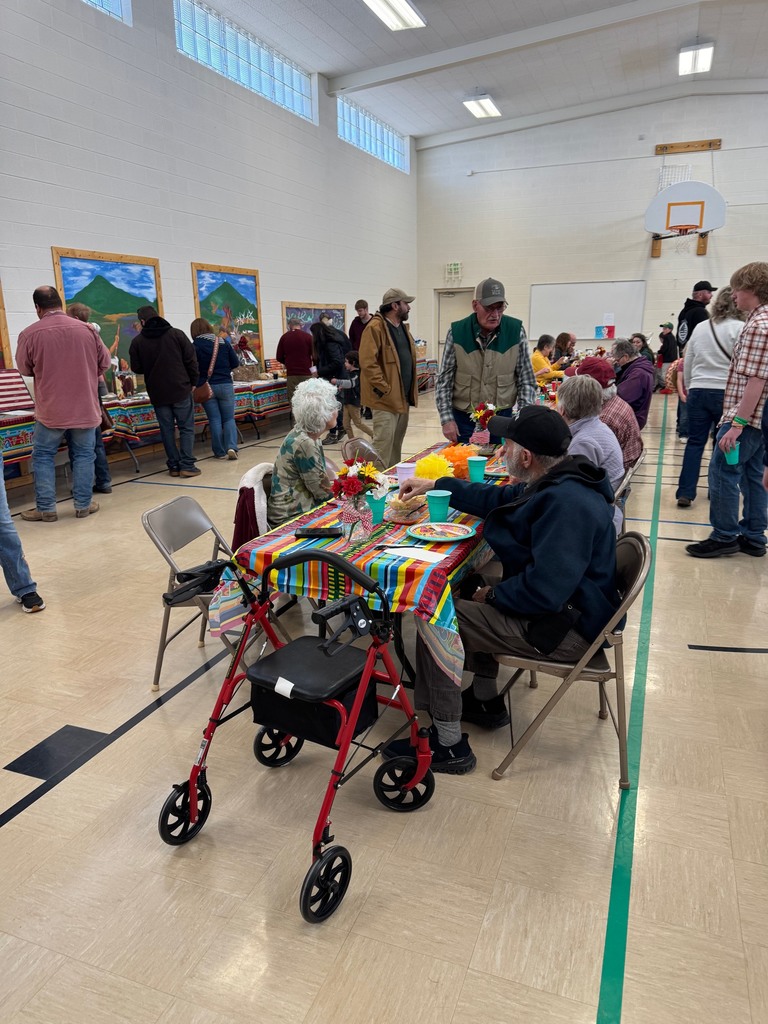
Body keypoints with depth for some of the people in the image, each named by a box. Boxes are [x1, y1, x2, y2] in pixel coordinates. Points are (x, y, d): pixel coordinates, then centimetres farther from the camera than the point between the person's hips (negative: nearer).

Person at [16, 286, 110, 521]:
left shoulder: (30, 334, -9)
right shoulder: (87, 330, -4)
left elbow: (25, 369, 5)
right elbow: (104, 362, 7)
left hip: (50, 410, -1)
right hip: (86, 407, 2)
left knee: (43, 456, 11)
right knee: (84, 454, 10)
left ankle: (46, 508, 13)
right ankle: (83, 505, 14)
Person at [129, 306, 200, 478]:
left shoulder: (137, 341, 0)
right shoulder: (177, 334, -2)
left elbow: (136, 368, 4)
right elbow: (191, 360, -3)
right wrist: (193, 382, 7)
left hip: (157, 393, 1)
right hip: (181, 389, -1)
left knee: (167, 429, 9)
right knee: (186, 428, 3)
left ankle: (173, 465, 10)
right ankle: (187, 465, -3)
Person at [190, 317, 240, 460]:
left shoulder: (195, 346, -6)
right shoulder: (223, 343, 1)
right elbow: (235, 363, 6)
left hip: (206, 387, -1)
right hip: (225, 385, 1)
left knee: (215, 420, 6)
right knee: (229, 419, 9)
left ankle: (220, 452, 8)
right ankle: (231, 447, -10)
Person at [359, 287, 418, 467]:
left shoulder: (403, 327, 15)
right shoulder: (375, 327, -14)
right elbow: (368, 363, -20)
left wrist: (411, 391, 14)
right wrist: (384, 390, -21)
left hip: (403, 397, 9)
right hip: (386, 398, -9)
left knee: (397, 442, 16)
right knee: (383, 443, -7)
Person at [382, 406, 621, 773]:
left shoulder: (567, 503, -29)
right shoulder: (556, 483, 5)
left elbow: (545, 590, -34)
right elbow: (497, 499, 21)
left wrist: (494, 594, -16)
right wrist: (437, 485, 23)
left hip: (566, 628, -11)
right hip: (559, 604, 11)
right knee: (469, 589, 26)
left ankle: (448, 746, -1)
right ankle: (485, 701, 33)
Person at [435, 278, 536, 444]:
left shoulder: (516, 331, -5)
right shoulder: (456, 332, -7)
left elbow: (526, 381, 0)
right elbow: (444, 381, -2)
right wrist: (447, 419, -8)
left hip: (503, 417, 1)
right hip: (463, 419, -1)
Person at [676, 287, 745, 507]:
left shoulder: (699, 327, 9)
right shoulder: (741, 328, -6)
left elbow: (687, 365, 15)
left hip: (698, 392, 4)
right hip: (727, 393, -4)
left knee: (695, 442, 6)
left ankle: (685, 493, 1)